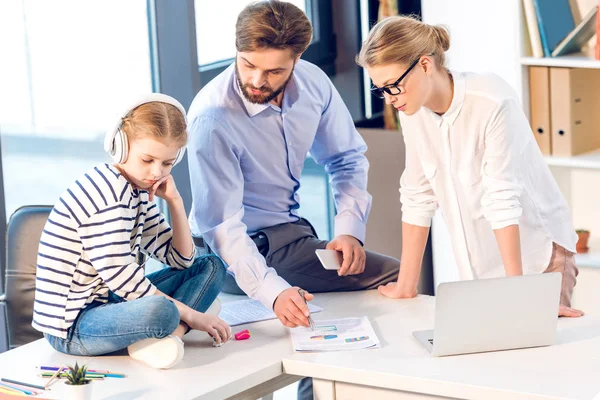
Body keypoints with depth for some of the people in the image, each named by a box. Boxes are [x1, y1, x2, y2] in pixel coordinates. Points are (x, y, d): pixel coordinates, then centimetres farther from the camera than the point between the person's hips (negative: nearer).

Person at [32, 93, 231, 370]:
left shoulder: (140, 191, 12)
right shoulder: (108, 192, -18)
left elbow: (181, 260, 15)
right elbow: (119, 276, -24)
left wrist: (174, 201, 1)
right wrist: (190, 314, -19)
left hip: (108, 303, 11)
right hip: (70, 326, -11)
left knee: (212, 267, 9)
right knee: (160, 311, -43)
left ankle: (164, 336, -14)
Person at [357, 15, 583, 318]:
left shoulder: (493, 102, -22)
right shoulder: (413, 111, -3)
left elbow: (502, 199, -25)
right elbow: (417, 196, 1)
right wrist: (406, 285, 1)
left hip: (536, 255, -5)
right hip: (480, 266, 6)